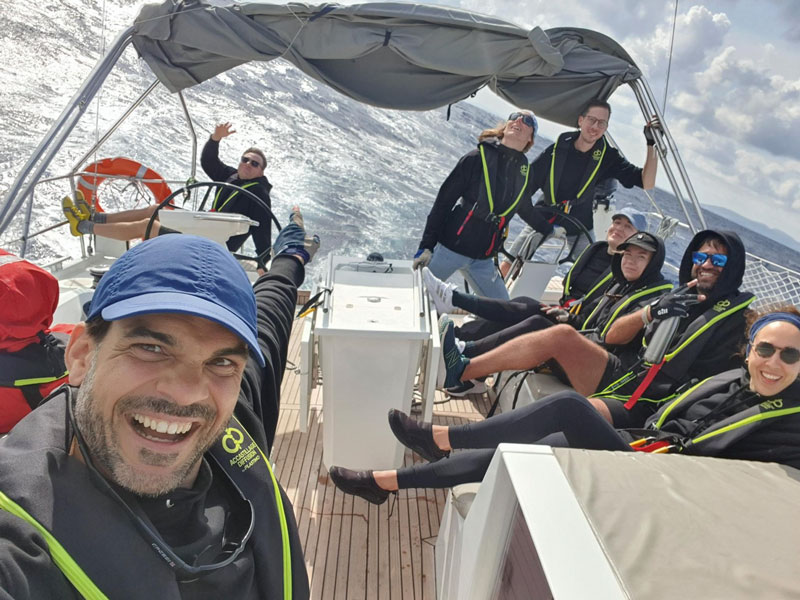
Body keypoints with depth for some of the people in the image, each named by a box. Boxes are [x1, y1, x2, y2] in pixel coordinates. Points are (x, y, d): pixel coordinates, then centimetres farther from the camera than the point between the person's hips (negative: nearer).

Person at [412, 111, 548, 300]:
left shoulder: (524, 170, 7)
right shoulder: (477, 158, -7)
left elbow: (525, 210, 26)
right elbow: (443, 202, -8)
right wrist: (426, 246, -12)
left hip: (483, 260, 5)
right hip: (450, 247, -5)